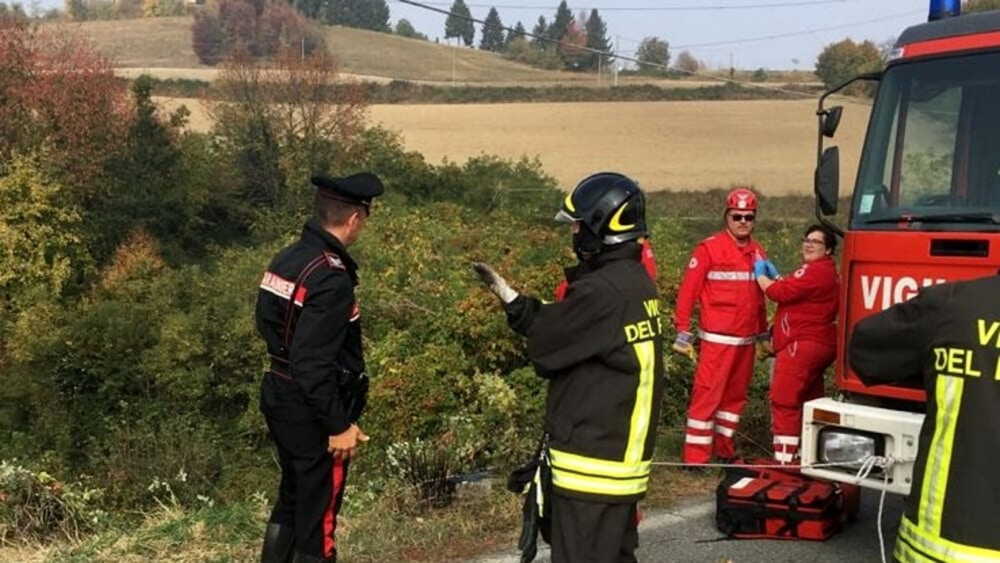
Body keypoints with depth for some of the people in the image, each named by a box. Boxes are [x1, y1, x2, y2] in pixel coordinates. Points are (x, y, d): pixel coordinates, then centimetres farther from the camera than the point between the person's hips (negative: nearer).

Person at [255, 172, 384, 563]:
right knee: (318, 516, 5)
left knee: (291, 500, 24)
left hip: (280, 399, 9)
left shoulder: (285, 259, 4)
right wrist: (339, 425, -20)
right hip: (313, 412, -9)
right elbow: (312, 363, -27)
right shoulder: (331, 277, -24)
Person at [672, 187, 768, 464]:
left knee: (735, 395, 13)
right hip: (717, 338, -6)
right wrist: (683, 332, -12)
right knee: (707, 394, -7)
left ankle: (724, 448, 25)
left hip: (746, 340, 6)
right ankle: (695, 455, -1)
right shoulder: (709, 248, -7)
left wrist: (763, 332, 20)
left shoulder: (758, 252, 11)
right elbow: (688, 290, -8)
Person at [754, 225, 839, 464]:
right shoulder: (826, 271, 20)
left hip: (802, 345, -11)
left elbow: (780, 293, -18)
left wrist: (761, 275, -1)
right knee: (810, 402, 16)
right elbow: (794, 291, 27)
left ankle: (784, 458, -13)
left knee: (784, 401, -11)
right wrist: (775, 275, 16)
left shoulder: (816, 271, -16)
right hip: (819, 345, 11)